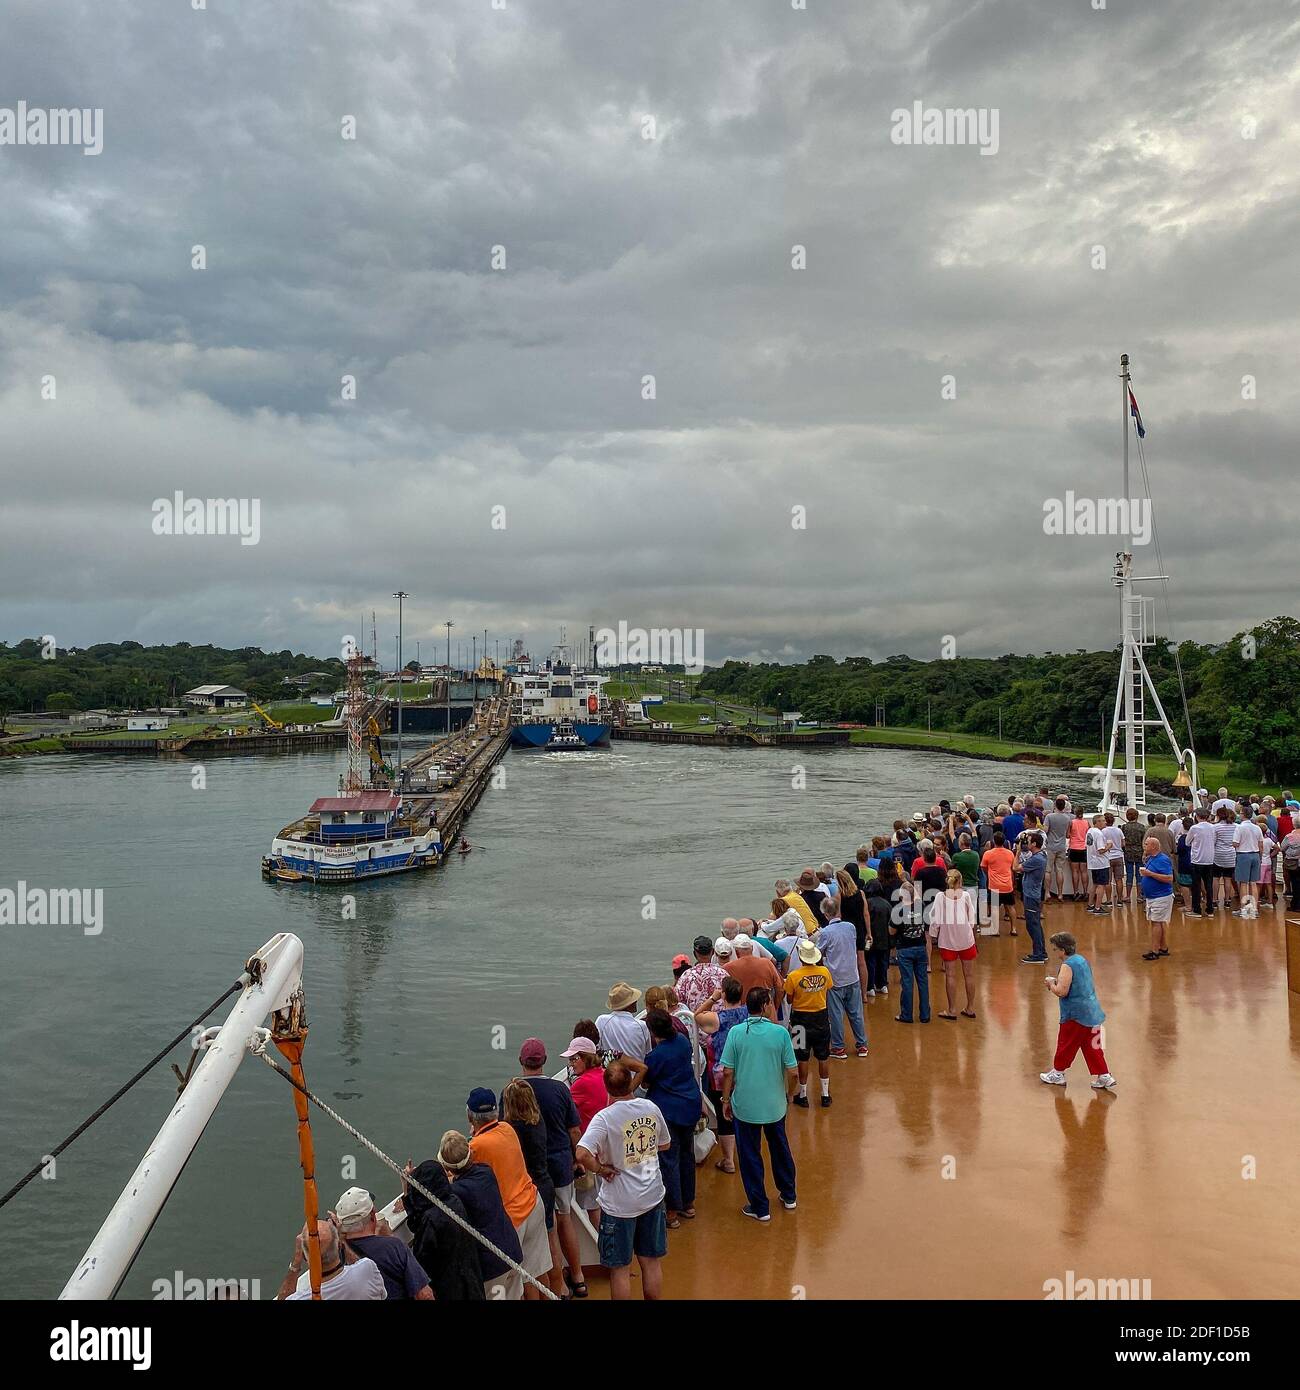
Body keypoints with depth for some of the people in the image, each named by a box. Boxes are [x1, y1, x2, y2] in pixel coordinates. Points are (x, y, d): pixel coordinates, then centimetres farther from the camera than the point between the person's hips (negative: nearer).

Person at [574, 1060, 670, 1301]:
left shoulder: (604, 1118, -21)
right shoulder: (651, 1108, -5)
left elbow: (582, 1154, -34)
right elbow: (665, 1144, 11)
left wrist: (600, 1169, -17)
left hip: (619, 1204, -4)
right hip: (653, 1197, 5)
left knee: (620, 1269, 11)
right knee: (652, 1262, 19)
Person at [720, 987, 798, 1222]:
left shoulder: (736, 1032, -13)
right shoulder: (780, 1033, -12)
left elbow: (728, 1072, -11)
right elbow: (793, 1073, -9)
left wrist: (726, 1100, 3)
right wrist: (788, 1095, 9)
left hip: (745, 1106, -1)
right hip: (775, 1105, 2)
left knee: (750, 1156, 12)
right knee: (780, 1149, 24)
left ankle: (759, 1208, 20)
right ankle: (789, 1196, 38)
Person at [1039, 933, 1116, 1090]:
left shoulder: (1067, 966, -19)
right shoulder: (1082, 960, 10)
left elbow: (1061, 992, -25)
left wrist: (1051, 983, -6)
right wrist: (1058, 980, 13)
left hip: (1076, 1015, -8)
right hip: (1092, 1012, 8)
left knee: (1065, 1043, 9)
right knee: (1091, 1047, 14)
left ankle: (1058, 1074, 23)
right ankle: (1105, 1077, 12)